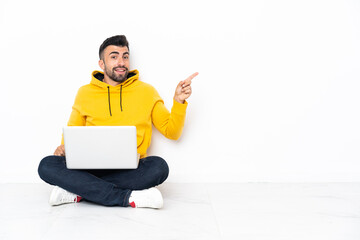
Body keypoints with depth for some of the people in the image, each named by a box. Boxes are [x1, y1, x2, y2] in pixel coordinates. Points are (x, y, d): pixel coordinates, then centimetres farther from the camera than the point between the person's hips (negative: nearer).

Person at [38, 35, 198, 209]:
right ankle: (128, 198, -28)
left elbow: (172, 132, 8)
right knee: (47, 165, -24)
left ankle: (79, 192, -24)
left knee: (159, 166, -33)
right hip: (91, 167, 1)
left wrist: (179, 101, -6)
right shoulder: (85, 93, 12)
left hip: (131, 169, -1)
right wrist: (64, 146, -2)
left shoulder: (146, 91, 9)